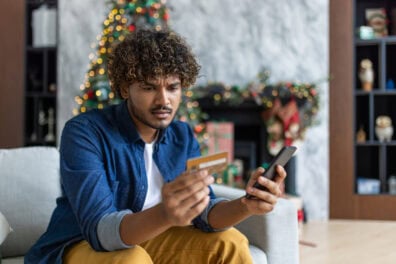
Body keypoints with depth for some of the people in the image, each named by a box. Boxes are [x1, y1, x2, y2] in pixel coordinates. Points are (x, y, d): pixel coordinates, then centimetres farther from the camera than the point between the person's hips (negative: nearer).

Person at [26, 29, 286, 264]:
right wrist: (164, 215, -52)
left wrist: (246, 206, -35)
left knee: (229, 243, -11)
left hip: (148, 241, 5)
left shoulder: (183, 137, -3)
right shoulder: (84, 132, -21)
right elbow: (99, 229, -31)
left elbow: (204, 211, -12)